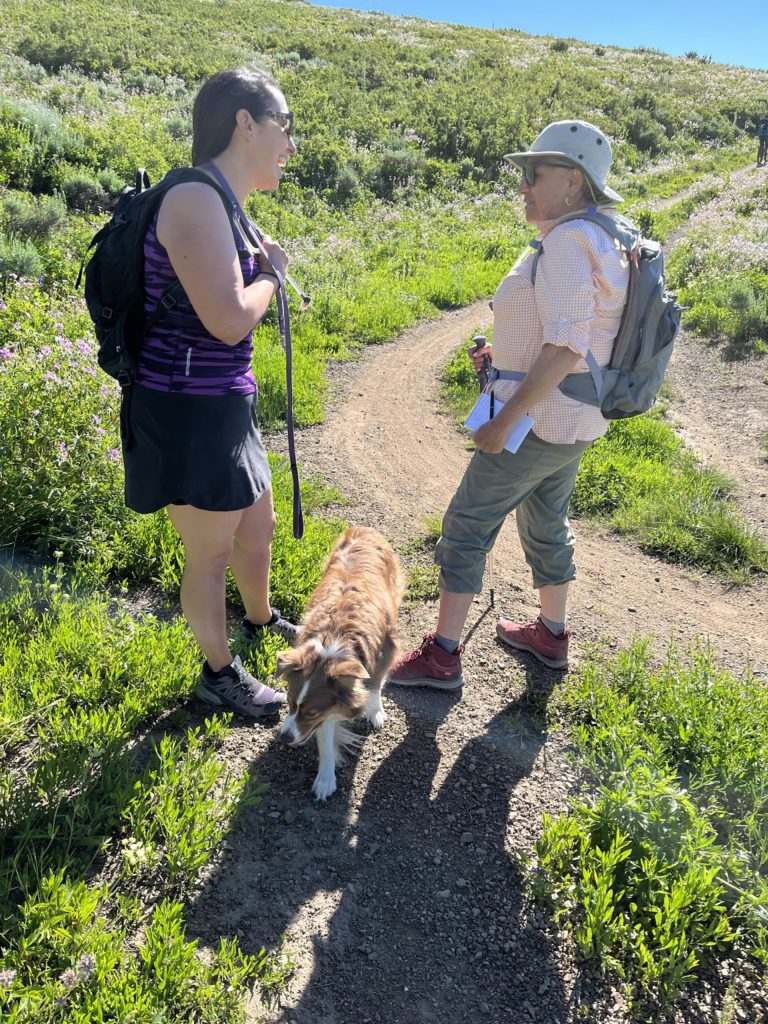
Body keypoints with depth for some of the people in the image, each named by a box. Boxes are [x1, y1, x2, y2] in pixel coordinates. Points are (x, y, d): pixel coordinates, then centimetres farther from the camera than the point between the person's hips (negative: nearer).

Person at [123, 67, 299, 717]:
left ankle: (261, 619, 52)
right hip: (188, 412, -10)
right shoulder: (196, 201, -18)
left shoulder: (221, 205, 14)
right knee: (212, 553, 7)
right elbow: (229, 319, -26)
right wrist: (271, 273, -11)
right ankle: (220, 674, 30)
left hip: (222, 407, 10)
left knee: (258, 526, 25)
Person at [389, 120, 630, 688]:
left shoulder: (567, 241, -20)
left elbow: (566, 349, -28)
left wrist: (505, 419, -24)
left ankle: (442, 656, 8)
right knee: (546, 523, 22)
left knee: (467, 525, -1)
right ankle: (552, 636, 37)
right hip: (574, 419, 10)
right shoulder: (602, 240, 11)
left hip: (537, 417, -10)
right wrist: (510, 351, 11)